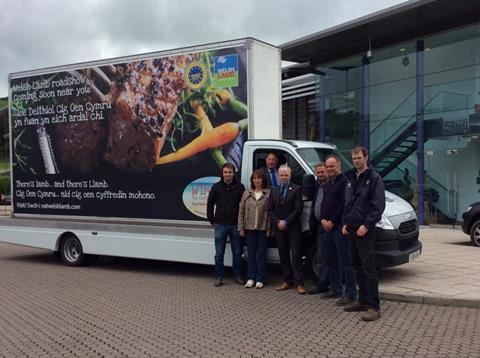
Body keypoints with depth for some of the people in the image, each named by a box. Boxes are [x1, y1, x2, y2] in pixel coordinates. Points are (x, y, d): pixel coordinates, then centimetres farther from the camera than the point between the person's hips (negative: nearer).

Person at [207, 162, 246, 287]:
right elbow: (210, 204, 6)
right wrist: (212, 221, 3)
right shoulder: (216, 187, 2)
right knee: (219, 253, 5)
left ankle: (237, 276, 20)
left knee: (237, 252, 8)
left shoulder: (240, 187, 1)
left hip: (235, 224, 0)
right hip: (220, 224, 0)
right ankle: (219, 277, 13)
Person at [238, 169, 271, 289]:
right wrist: (241, 228, 1)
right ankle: (250, 278, 16)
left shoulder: (269, 193, -3)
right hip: (249, 228, 3)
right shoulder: (247, 193, 7)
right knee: (251, 254, 9)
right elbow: (241, 211, 6)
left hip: (263, 228, -3)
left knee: (261, 254, 5)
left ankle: (260, 279, 12)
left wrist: (270, 229, -11)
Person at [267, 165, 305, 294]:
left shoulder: (296, 189, -2)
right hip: (279, 228, 5)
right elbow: (270, 209, 9)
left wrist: (286, 222, -12)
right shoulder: (273, 190, 12)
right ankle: (287, 282, 17)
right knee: (283, 256, 9)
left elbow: (298, 208, -9)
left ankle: (299, 283, -3)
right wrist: (277, 222, -6)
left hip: (293, 228, -5)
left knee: (296, 256, -4)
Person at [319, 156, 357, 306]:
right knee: (331, 260, 15)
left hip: (340, 226, -9)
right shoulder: (327, 184, 20)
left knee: (345, 261, -8)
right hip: (328, 227, 10)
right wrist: (323, 220, 5)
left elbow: (344, 204, -17)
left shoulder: (344, 181, -10)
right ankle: (335, 289, 25)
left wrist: (332, 221, -15)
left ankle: (350, 294, -4)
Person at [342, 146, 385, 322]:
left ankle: (374, 307, -6)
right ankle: (363, 301, 21)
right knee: (358, 267, 12)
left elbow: (378, 205, -13)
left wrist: (366, 225, -18)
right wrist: (345, 223, 12)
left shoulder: (374, 178, -6)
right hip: (351, 229, 7)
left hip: (365, 230, -7)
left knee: (368, 268, -8)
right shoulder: (350, 178, 16)